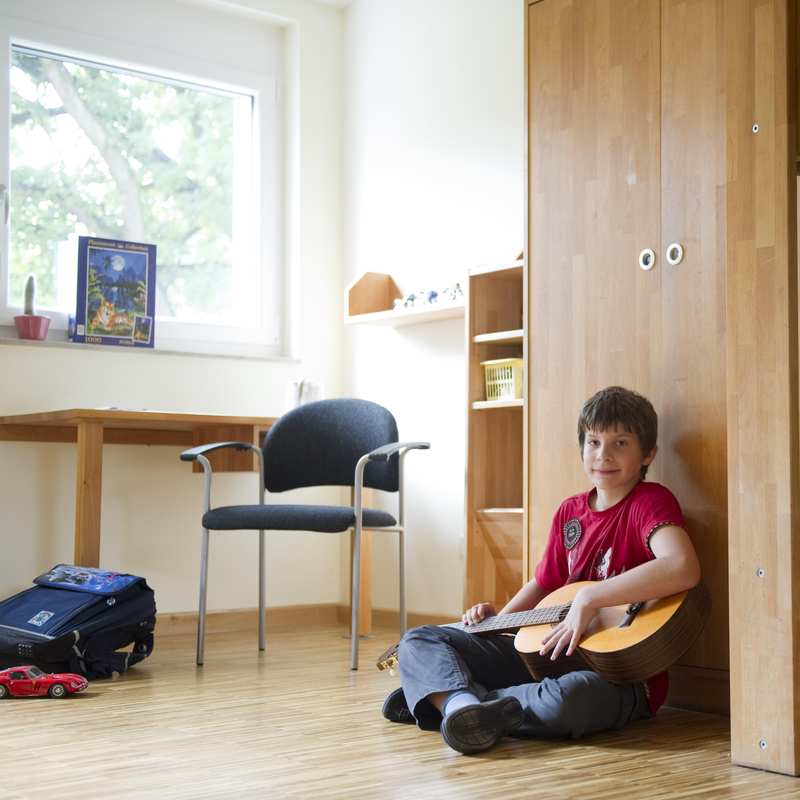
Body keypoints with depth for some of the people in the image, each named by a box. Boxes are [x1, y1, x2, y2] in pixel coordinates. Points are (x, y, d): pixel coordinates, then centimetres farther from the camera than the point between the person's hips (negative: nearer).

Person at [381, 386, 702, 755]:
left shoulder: (651, 501, -11)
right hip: (547, 652, 7)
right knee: (419, 640, 2)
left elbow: (684, 568, -31)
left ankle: (437, 696, -21)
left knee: (566, 699, -42)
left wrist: (590, 597, -29)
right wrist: (500, 618, 6)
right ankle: (461, 702, -28)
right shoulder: (569, 512, 10)